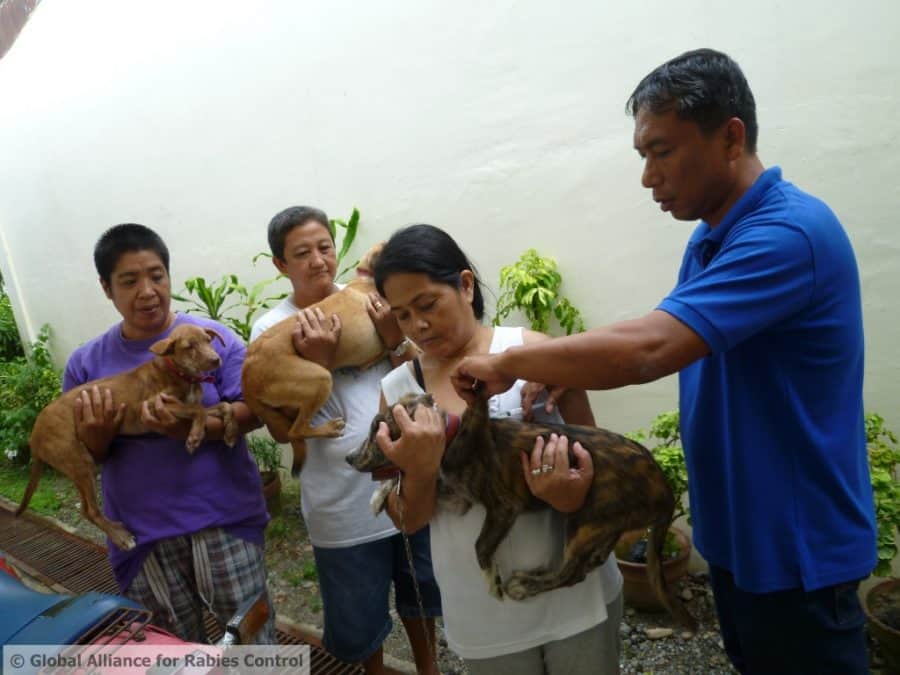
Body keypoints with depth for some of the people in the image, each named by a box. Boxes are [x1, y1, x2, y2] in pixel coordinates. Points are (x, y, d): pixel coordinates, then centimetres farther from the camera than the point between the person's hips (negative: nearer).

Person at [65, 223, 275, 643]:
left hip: (224, 517, -2)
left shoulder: (214, 338, -8)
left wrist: (192, 428, -27)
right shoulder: (86, 363, 0)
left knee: (251, 632, 8)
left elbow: (252, 412, -11)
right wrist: (95, 436, -20)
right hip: (143, 532, 3)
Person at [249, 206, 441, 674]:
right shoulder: (273, 329, -8)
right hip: (344, 502, -2)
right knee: (358, 621, 17)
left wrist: (395, 339, -17)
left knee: (420, 592, 24)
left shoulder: (371, 303, -2)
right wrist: (317, 360, -23)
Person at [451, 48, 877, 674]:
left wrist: (508, 362, -24)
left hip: (797, 545, -8)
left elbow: (646, 349, -37)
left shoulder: (789, 232, -26)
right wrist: (558, 375, -7)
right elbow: (663, 345, 8)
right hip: (735, 532, 8)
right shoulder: (711, 238, 5)